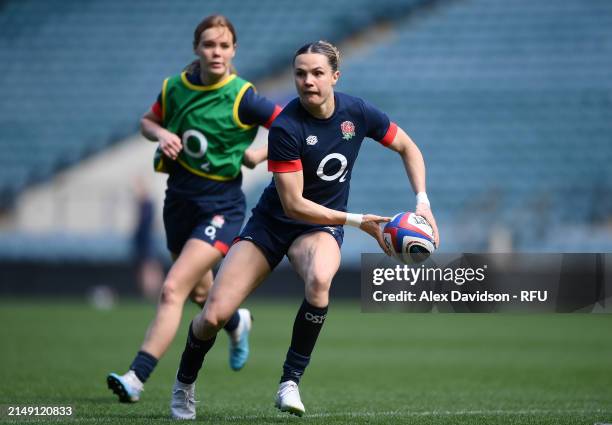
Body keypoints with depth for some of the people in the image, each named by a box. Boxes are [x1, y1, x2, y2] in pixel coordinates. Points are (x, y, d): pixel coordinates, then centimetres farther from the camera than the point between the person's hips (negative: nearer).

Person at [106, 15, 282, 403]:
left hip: (221, 207, -6)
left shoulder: (242, 98, -14)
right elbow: (148, 121, 16)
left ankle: (137, 377, -23)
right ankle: (237, 322, 56)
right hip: (179, 199, 6)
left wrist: (259, 155, -14)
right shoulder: (175, 87, -1)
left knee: (173, 289, -19)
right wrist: (161, 134, -4)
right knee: (200, 293, 22)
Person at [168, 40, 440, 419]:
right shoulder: (286, 128, -23)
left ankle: (290, 383, -23)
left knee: (319, 277, -37)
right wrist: (357, 221, -24)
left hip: (322, 226, 2)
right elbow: (293, 204, -23)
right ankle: (185, 384, 22)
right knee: (214, 316, -11)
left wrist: (422, 200, -7)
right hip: (273, 222, -1)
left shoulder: (357, 113, -11)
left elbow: (408, 148, 6)